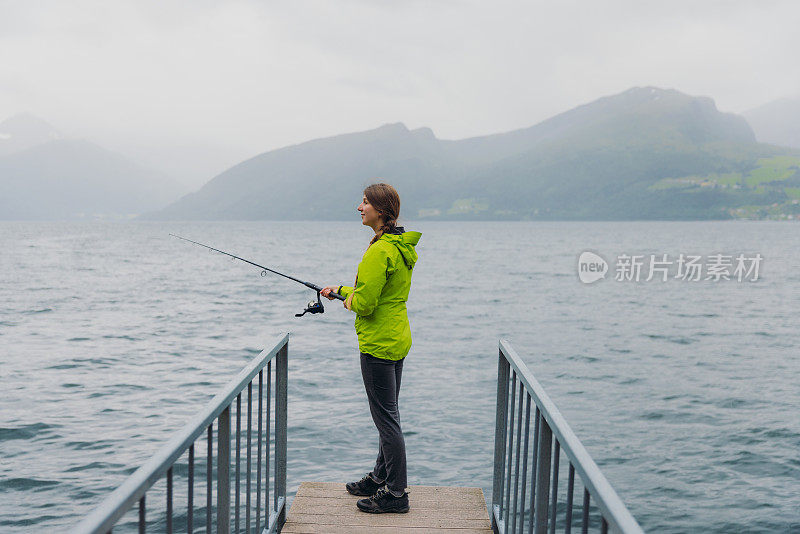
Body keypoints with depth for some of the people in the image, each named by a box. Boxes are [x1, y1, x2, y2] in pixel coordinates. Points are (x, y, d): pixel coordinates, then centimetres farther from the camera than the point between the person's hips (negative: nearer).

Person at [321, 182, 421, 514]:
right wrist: (341, 290, 20)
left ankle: (396, 493, 9)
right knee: (388, 414, 20)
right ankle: (381, 477, 34)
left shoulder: (380, 251, -21)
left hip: (378, 344, -10)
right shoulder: (403, 247, 10)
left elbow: (364, 303, -23)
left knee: (386, 418, -1)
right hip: (397, 340, 10)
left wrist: (347, 299, -2)